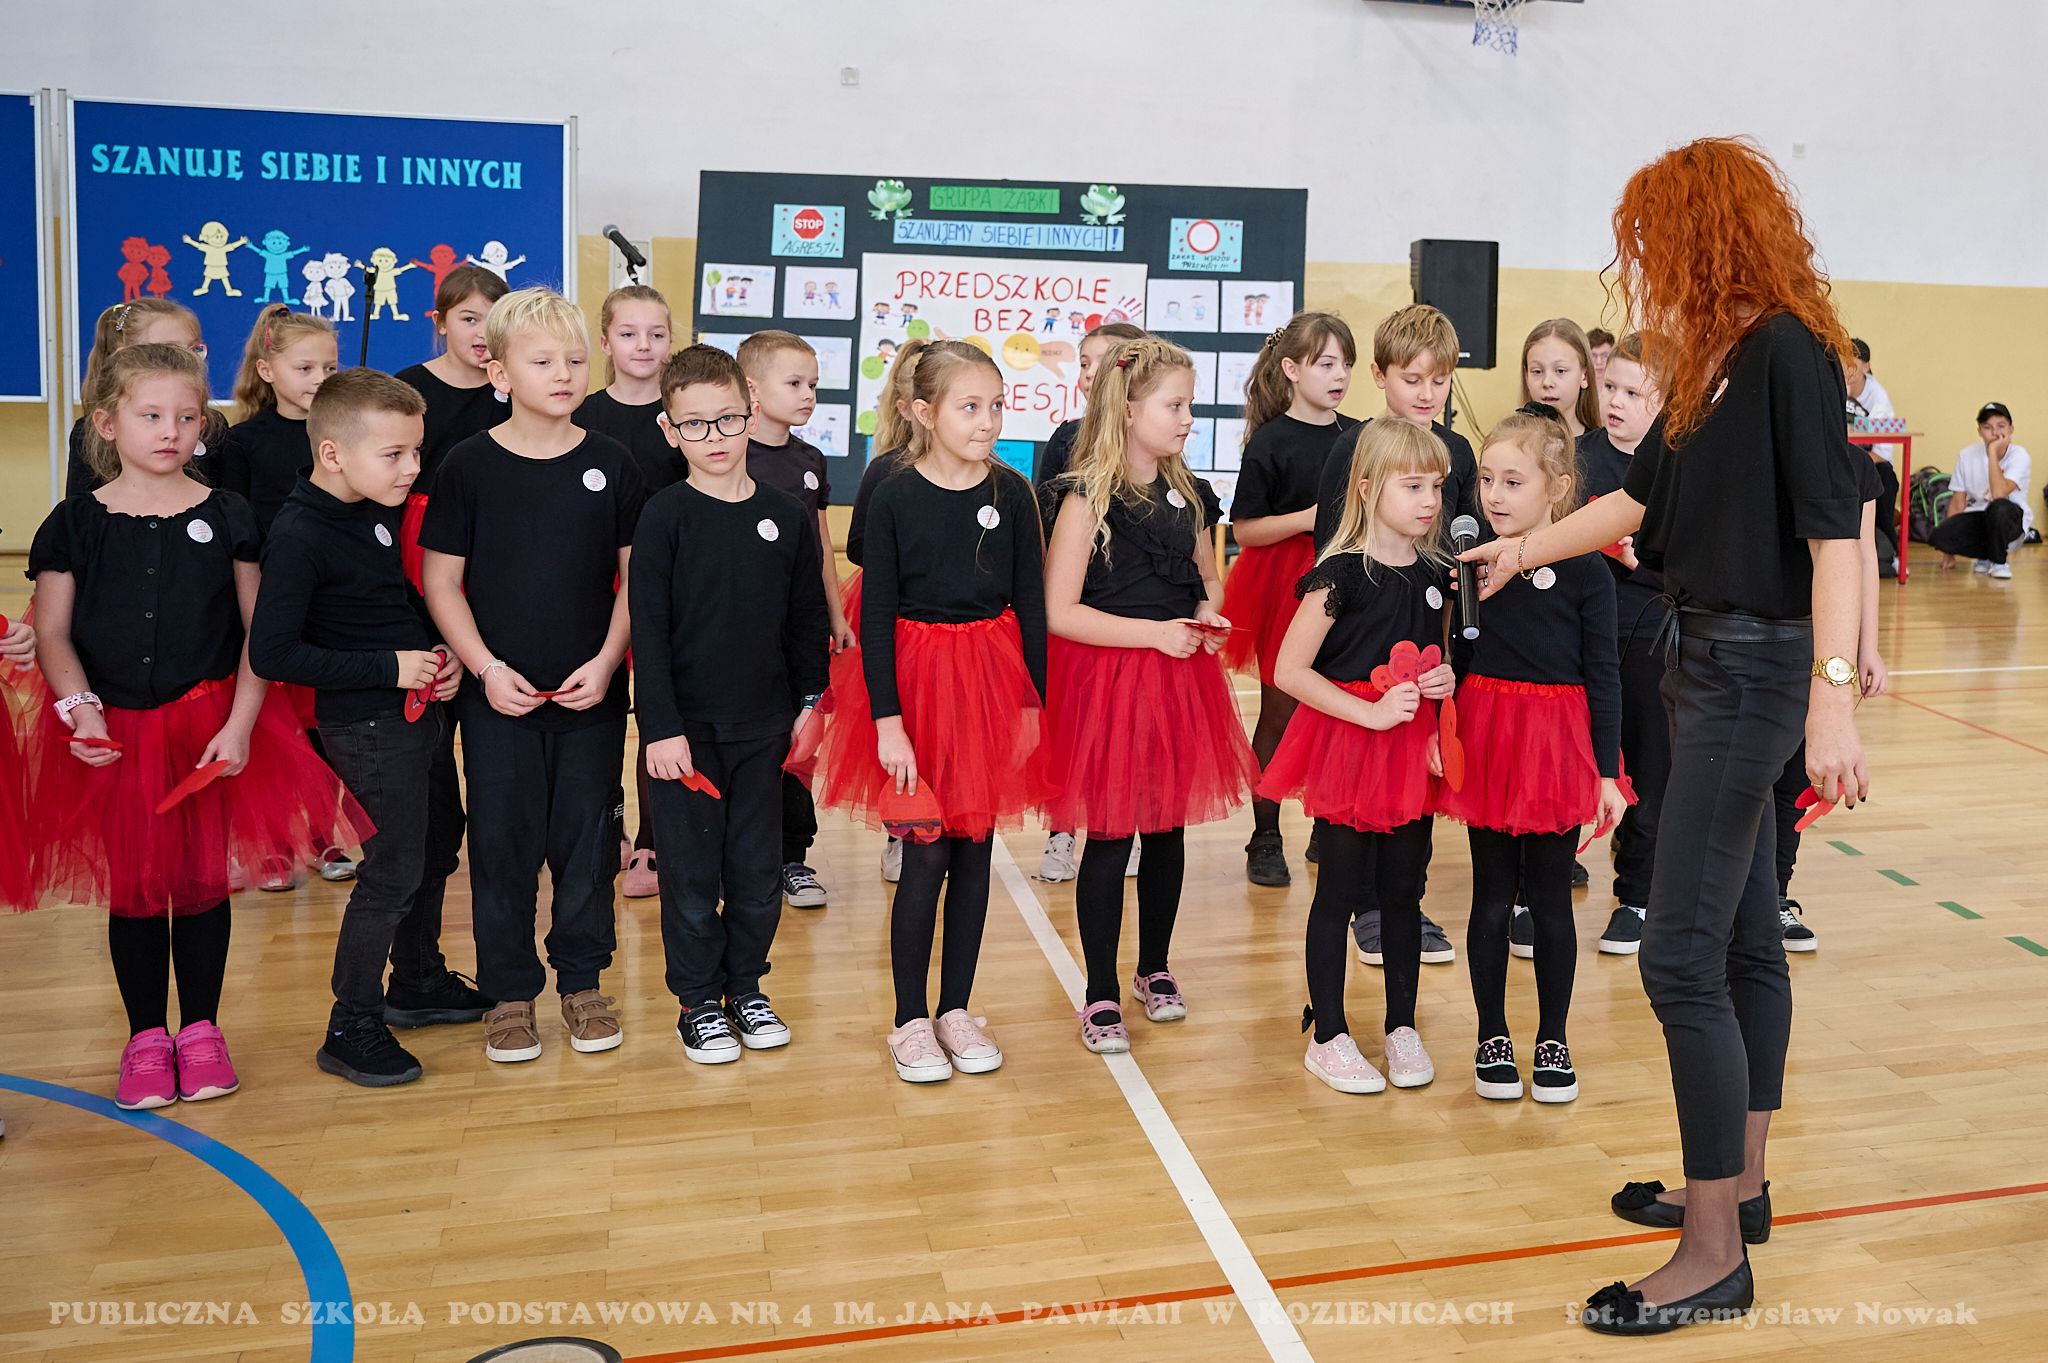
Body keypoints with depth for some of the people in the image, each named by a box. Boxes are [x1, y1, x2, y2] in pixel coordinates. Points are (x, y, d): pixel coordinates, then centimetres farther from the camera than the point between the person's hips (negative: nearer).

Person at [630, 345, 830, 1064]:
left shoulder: (788, 516, 2)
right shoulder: (665, 516, -6)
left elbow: (808, 620, 11)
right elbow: (648, 627, -8)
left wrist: (810, 700, 8)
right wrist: (660, 727, -12)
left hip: (765, 727, 3)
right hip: (686, 728, -2)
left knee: (759, 870, 10)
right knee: (692, 872, 6)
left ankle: (746, 987, 29)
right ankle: (699, 1002, 22)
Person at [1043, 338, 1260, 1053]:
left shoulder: (1182, 492, 9)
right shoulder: (1089, 497, -11)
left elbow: (1209, 578, 22)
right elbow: (1059, 612, -16)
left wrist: (1206, 615, -1)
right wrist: (1154, 633, -18)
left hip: (1180, 681, 6)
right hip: (1108, 682, -6)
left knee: (1169, 827, 14)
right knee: (1110, 836, 1)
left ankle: (1155, 968, 32)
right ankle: (1101, 996, 14)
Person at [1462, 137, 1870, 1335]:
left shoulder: (1790, 348, -14)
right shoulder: (1718, 359, 13)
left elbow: (1835, 526, -21)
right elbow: (1641, 499, 22)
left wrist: (1835, 696, -28)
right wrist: (1522, 552, 32)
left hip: (1758, 667, -9)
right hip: (1711, 659, 9)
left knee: (1684, 954, -9)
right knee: (1744, 939, 16)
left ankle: (1716, 1256, 2)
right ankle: (1739, 1185, 29)